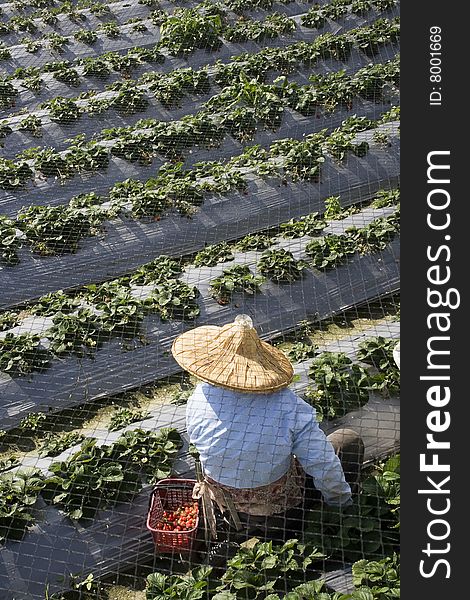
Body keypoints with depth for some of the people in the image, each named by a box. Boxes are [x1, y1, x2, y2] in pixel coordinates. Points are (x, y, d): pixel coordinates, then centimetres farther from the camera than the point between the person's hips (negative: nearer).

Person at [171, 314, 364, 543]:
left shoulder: (201, 396, -23)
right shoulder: (290, 407, -31)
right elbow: (324, 466, -22)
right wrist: (340, 499, 0)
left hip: (221, 498, 4)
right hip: (275, 503, -4)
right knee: (349, 440, 11)